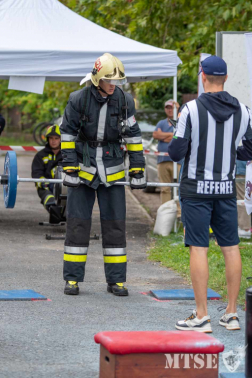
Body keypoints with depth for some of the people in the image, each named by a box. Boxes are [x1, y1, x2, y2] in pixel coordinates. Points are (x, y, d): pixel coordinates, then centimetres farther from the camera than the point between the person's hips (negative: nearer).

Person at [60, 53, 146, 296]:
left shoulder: (124, 101, -3)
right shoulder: (79, 100, -10)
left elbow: (133, 136, 3)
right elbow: (68, 134, -5)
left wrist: (138, 171, 1)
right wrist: (70, 168, -10)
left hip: (112, 170, 2)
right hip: (84, 167, -2)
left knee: (115, 224, 2)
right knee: (77, 223, 0)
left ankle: (116, 280, 8)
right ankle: (72, 279, 7)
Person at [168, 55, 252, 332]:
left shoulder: (192, 109, -12)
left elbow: (177, 152, -12)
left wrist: (172, 147, 11)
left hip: (196, 189, -4)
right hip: (227, 188, 4)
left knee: (198, 249, -3)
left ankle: (201, 317, -5)